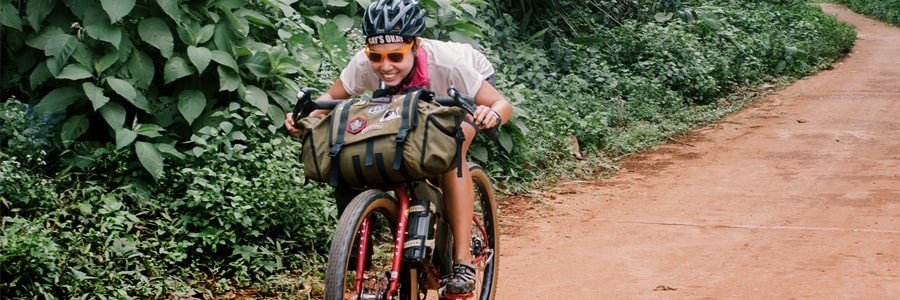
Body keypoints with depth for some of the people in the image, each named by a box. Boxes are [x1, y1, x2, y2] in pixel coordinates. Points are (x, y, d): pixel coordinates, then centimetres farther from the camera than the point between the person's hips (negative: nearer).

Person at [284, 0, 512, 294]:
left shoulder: (445, 63, -42)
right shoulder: (364, 64, -33)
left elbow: (502, 103, -35)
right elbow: (332, 97, -17)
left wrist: (493, 114, -59)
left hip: (468, 89, -4)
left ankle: (463, 261, -28)